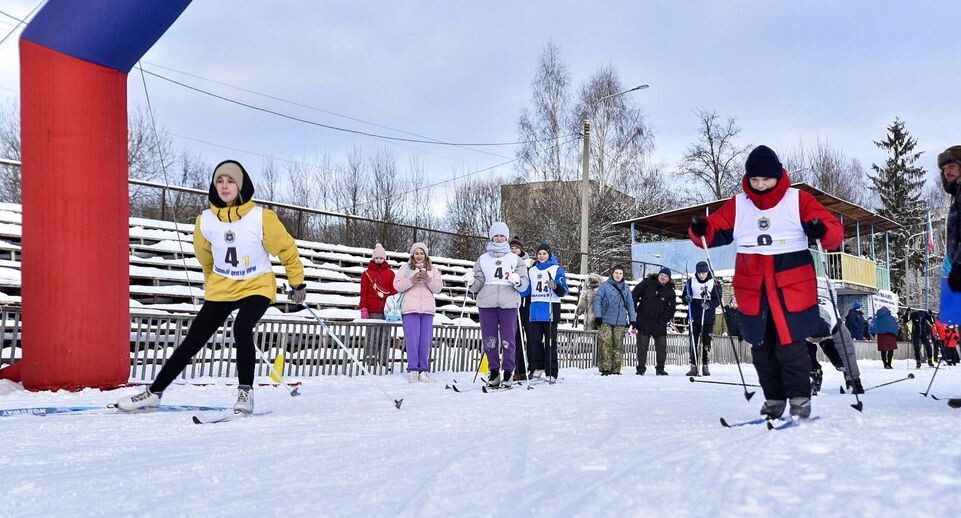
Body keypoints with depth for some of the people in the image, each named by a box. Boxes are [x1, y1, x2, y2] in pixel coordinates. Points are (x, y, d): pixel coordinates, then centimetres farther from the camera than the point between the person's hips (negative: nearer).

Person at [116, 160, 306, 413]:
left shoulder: (261, 218, -16)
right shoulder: (205, 221, -6)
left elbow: (286, 249, -3)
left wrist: (298, 283, 5)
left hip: (257, 287, -3)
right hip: (221, 290, 3)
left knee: (242, 329, -30)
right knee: (192, 341, 3)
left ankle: (246, 392, -14)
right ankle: (154, 392, 16)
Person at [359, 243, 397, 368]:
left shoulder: (390, 273, 12)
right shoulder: (366, 273, 8)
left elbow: (394, 291, 9)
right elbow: (363, 292, 5)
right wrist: (363, 309, -4)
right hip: (373, 311, -2)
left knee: (385, 337, 3)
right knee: (372, 337, -6)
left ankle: (383, 362, 8)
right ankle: (370, 362, -4)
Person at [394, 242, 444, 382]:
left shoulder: (433, 270, 18)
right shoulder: (406, 268, 11)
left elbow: (438, 288, 7)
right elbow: (397, 285, 1)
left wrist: (428, 280, -10)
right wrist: (412, 280, -13)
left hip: (427, 309, 3)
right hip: (410, 308, -2)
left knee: (426, 341, 0)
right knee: (412, 340, -7)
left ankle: (423, 371, 5)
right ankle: (413, 371, -2)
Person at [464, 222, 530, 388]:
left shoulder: (516, 259, 12)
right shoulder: (483, 259, 16)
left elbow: (525, 284, 5)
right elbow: (478, 284, 11)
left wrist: (518, 281, -16)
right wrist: (471, 282, -10)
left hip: (508, 304, -2)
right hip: (486, 303, 2)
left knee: (508, 339, -5)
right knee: (489, 339, 2)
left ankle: (508, 371, 5)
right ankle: (494, 370, 13)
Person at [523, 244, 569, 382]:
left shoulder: (556, 269, 4)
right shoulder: (532, 270, 17)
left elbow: (563, 291, -4)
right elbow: (526, 290, 18)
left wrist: (555, 287, -24)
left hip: (551, 310, -4)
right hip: (535, 310, 4)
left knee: (550, 342, -4)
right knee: (535, 340, 1)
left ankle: (551, 373, -2)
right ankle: (538, 367, 15)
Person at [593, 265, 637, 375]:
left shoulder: (626, 288, 14)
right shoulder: (605, 286, 1)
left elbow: (630, 305, 18)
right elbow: (597, 301, -1)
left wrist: (632, 319, 12)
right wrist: (598, 316, -9)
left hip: (620, 322, 4)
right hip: (605, 321, -4)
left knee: (618, 345, 4)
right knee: (605, 344, -11)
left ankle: (616, 370, 8)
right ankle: (605, 368, -8)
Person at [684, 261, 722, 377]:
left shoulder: (714, 284, 1)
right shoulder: (691, 282, 5)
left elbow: (718, 300, 0)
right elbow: (684, 296, 12)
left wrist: (709, 304, -19)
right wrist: (687, 298, -11)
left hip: (708, 318, -1)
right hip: (694, 317, 1)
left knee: (706, 342, 2)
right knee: (693, 341, -3)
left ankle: (705, 366, 12)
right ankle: (693, 367, 0)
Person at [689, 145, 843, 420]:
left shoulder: (798, 200, -1)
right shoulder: (737, 205, 7)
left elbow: (835, 231, -3)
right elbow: (715, 229, 8)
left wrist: (821, 230, -25)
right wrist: (701, 230, -15)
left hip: (792, 289, -3)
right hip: (752, 291, 4)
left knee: (791, 346, -6)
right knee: (762, 349, 9)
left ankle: (800, 400, 9)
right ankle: (773, 400, 22)